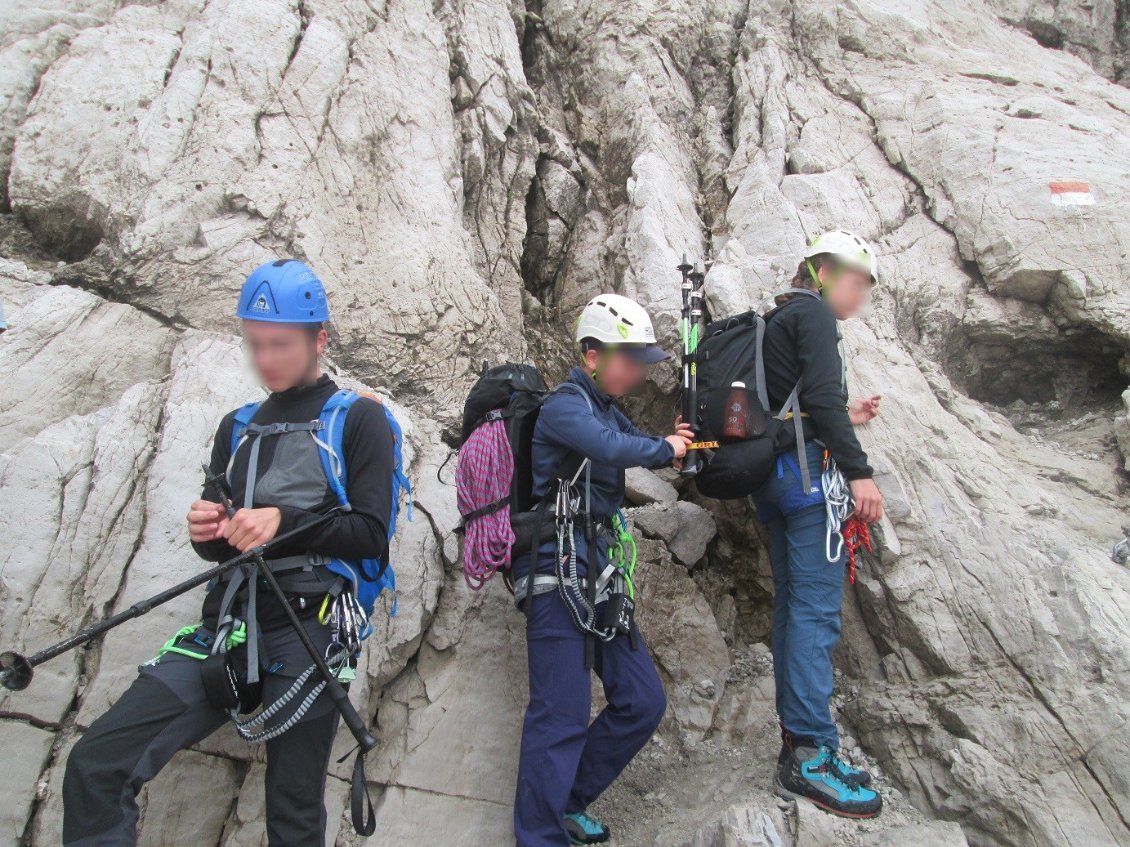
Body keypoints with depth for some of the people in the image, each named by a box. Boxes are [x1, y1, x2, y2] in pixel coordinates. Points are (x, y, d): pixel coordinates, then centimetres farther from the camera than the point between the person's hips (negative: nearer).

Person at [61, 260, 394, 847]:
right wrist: (206, 533, 0)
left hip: (309, 627, -5)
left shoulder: (359, 419, 2)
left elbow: (372, 535, -6)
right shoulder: (237, 427, 20)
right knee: (94, 765, -8)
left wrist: (285, 522, -19)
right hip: (228, 624, 5)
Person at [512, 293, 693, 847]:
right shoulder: (564, 406, -10)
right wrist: (665, 448, -9)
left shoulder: (605, 409, 17)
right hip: (558, 575, -9)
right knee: (562, 715, -8)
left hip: (599, 577, 9)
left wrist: (673, 440, 5)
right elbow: (612, 447, -26)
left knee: (643, 703, 10)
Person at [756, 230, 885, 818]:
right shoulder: (813, 313, -2)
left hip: (771, 472, 10)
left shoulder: (777, 319, 25)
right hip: (806, 467, -10)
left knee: (792, 603, 10)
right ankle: (811, 756, -8)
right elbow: (821, 394, -17)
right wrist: (858, 471, -19)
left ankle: (795, 743, 16)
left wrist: (843, 418, 25)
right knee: (817, 608, -10)